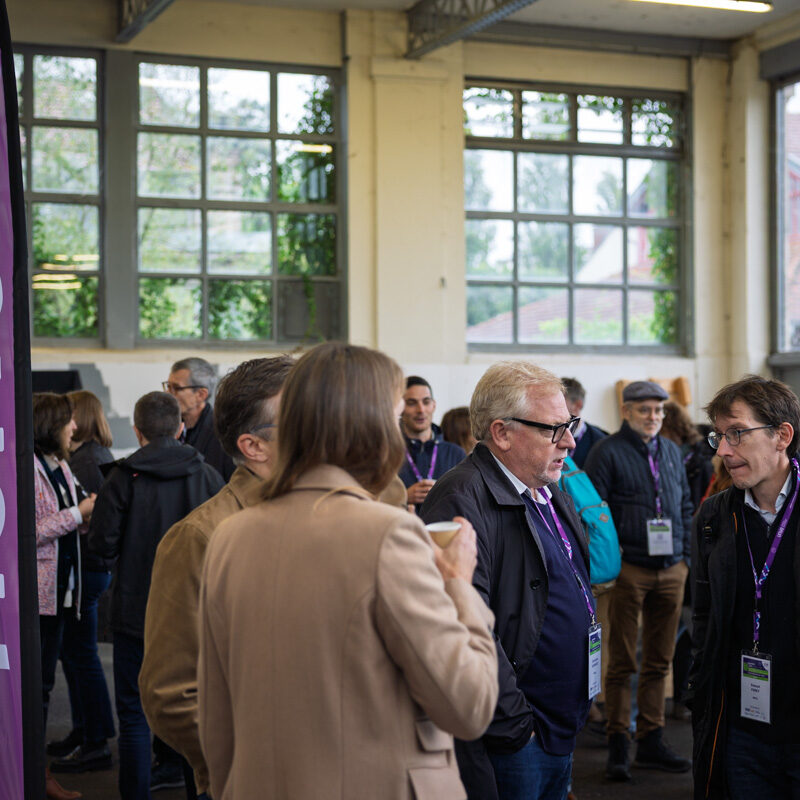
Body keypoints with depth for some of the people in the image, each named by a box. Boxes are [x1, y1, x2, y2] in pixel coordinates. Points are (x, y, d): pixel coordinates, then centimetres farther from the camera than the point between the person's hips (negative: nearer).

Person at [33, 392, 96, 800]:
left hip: (60, 589, 9)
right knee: (34, 682, -5)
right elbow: (30, 532, -19)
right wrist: (79, 513, -16)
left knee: (43, 680, 13)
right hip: (36, 591, -9)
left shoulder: (60, 466, 14)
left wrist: (91, 515, 1)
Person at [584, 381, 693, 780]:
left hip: (671, 570, 5)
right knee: (622, 662, 0)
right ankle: (618, 744, 6)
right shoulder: (607, 452, -4)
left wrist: (685, 556, 12)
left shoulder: (671, 451, 14)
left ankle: (651, 741, 18)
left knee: (659, 661, 10)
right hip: (629, 569, -5)